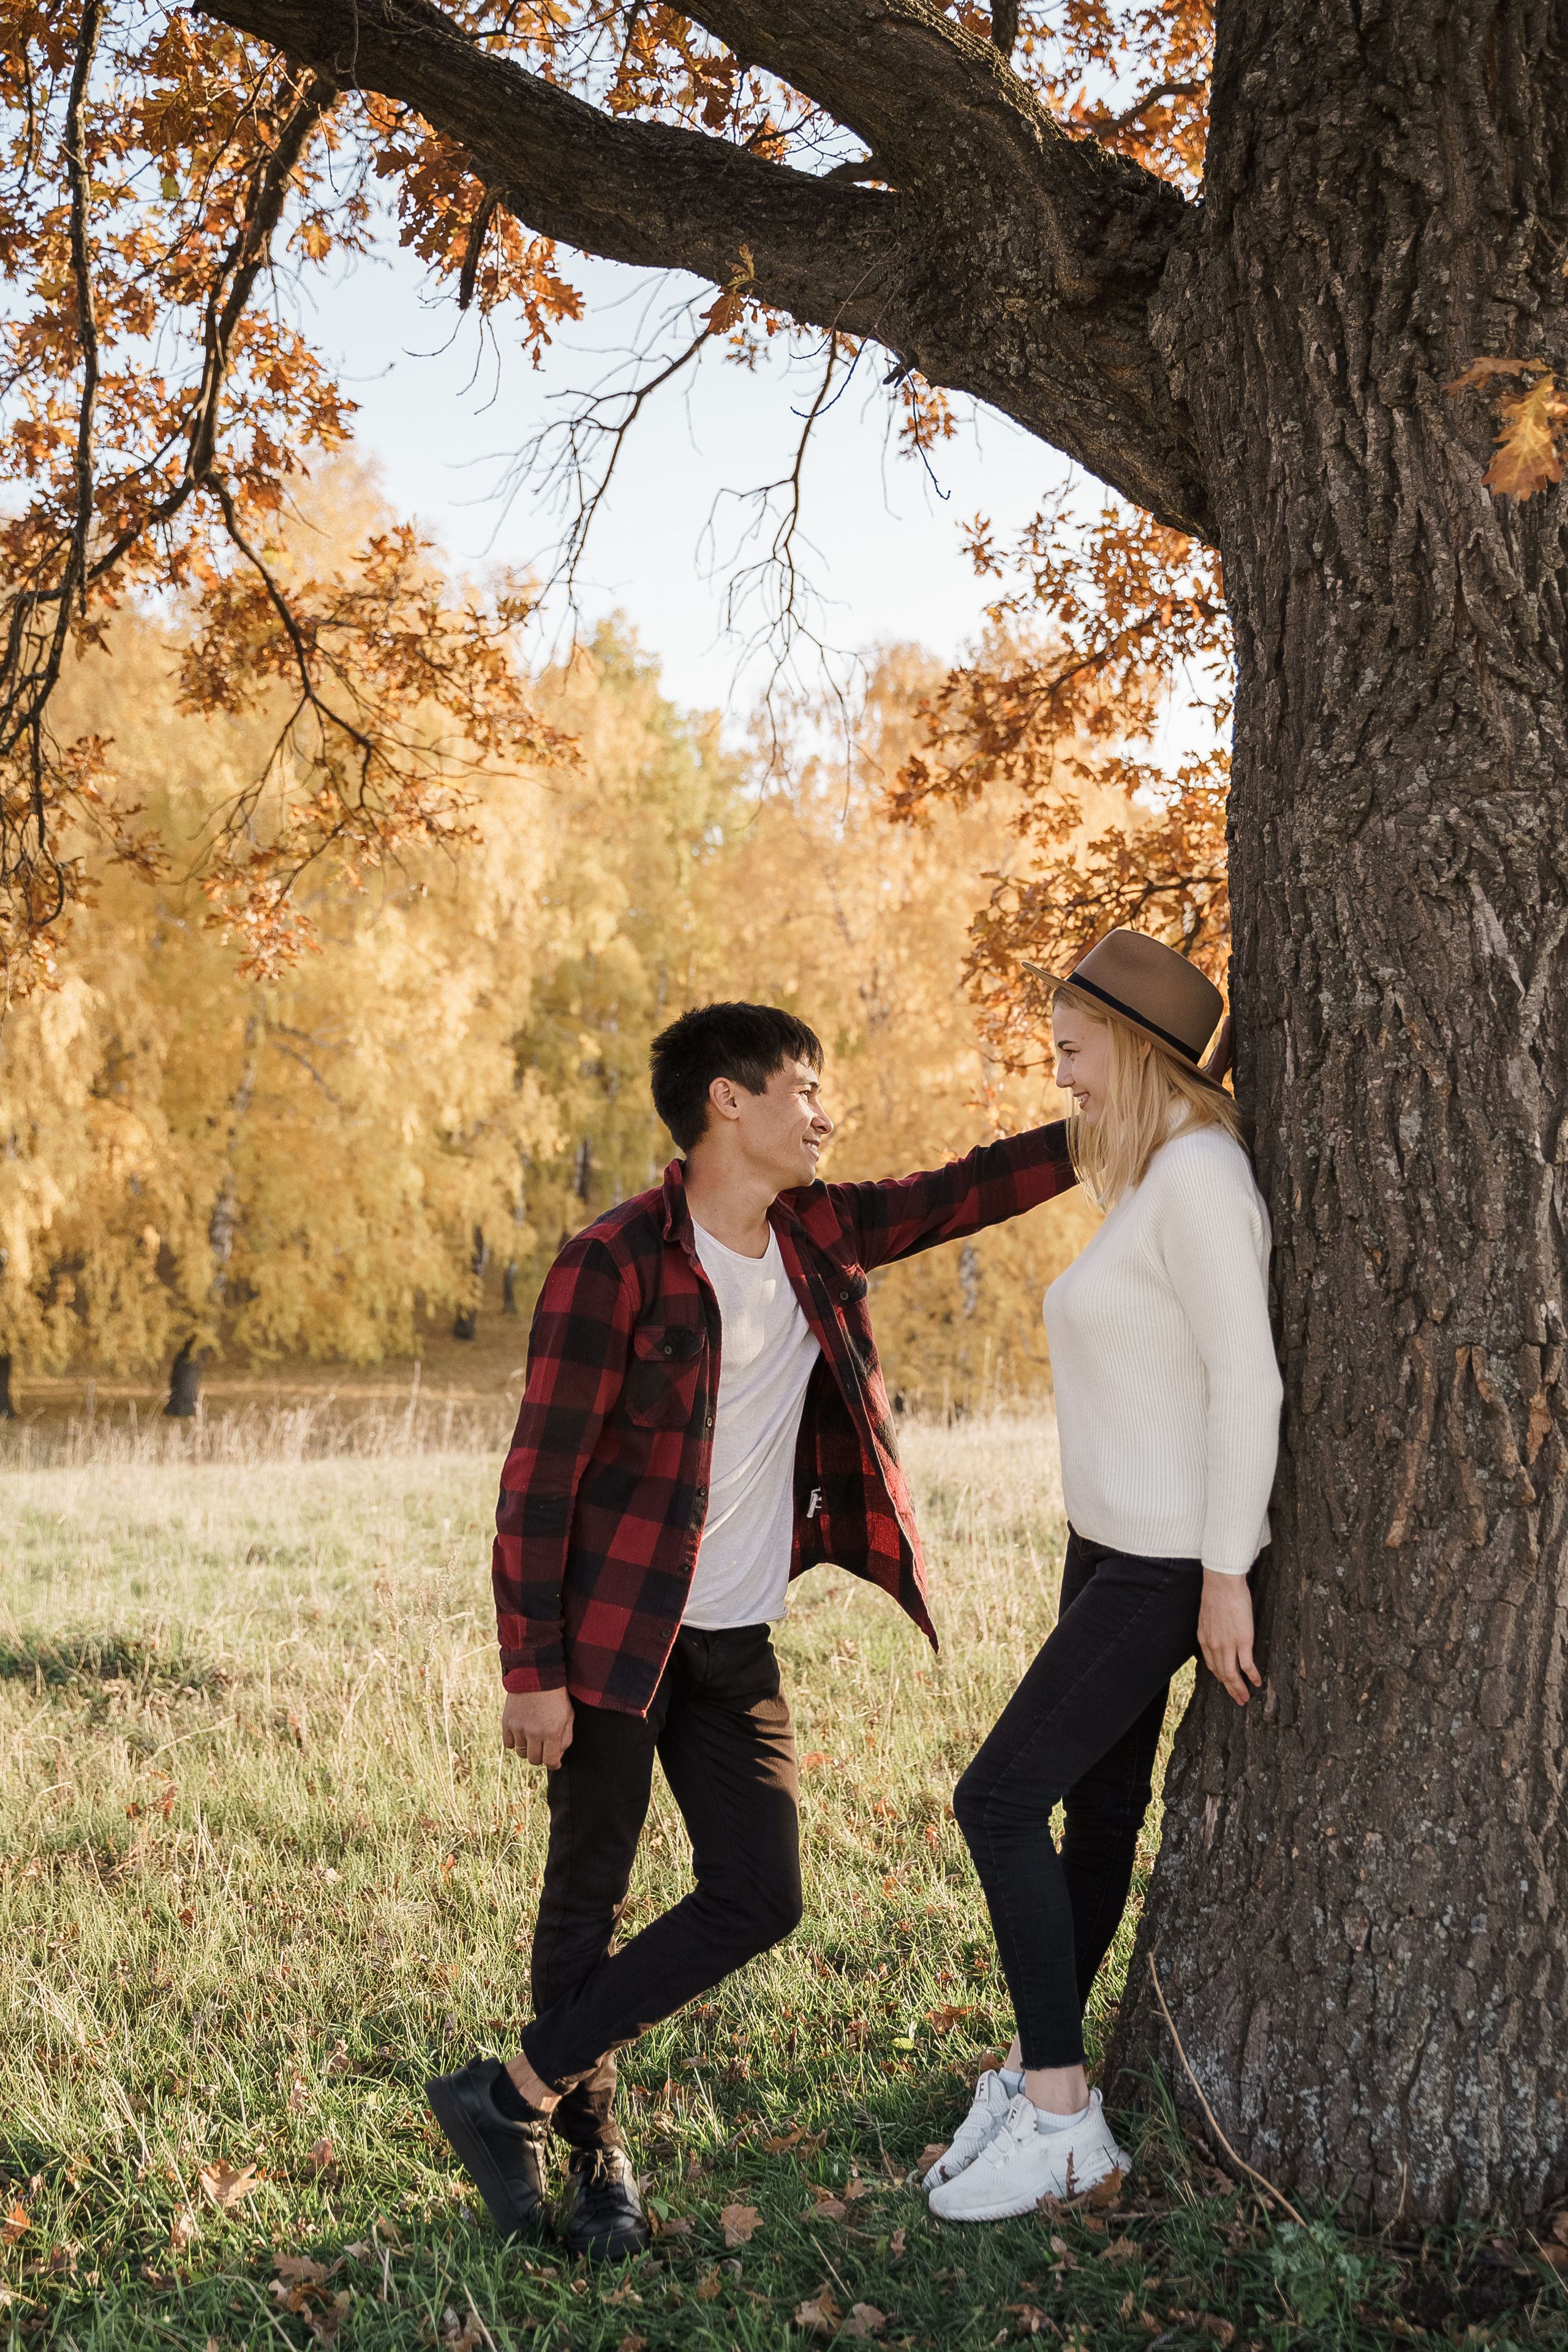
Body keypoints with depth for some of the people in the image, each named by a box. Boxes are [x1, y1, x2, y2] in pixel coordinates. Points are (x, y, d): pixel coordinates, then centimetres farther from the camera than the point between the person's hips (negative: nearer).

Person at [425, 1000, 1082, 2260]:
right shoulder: (614, 1263, -15)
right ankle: (593, 2150, 26)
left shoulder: (819, 1233, 4)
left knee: (758, 1897, 2)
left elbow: (962, 1192, 16)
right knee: (590, 1898, 5)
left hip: (737, 1642, 7)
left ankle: (514, 2094, 14)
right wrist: (533, 1668, -16)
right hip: (615, 1633, -7)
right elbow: (542, 1473, -14)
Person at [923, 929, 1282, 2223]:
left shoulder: (1199, 1179, -20)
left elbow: (1248, 1378, -24)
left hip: (1170, 1563, -10)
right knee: (1099, 1799, 16)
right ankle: (1041, 2070, 27)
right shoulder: (1154, 1181, 12)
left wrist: (1226, 1574, -22)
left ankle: (1057, 2114, 1)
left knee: (999, 1799, -8)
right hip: (1115, 1539, 10)